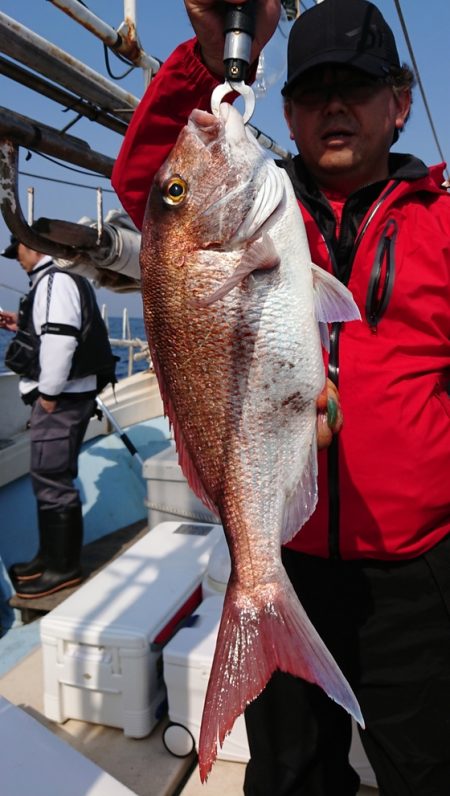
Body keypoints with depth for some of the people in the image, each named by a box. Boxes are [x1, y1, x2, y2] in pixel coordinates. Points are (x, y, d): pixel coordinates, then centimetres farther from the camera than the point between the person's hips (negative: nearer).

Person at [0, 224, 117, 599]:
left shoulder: (55, 281, -13)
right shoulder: (56, 281, 20)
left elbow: (61, 339, -24)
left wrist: (49, 393, -19)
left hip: (62, 398, -11)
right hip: (65, 395, 11)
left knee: (52, 480, -6)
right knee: (51, 478, 16)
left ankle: (63, 567, 5)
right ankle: (51, 556, 27)